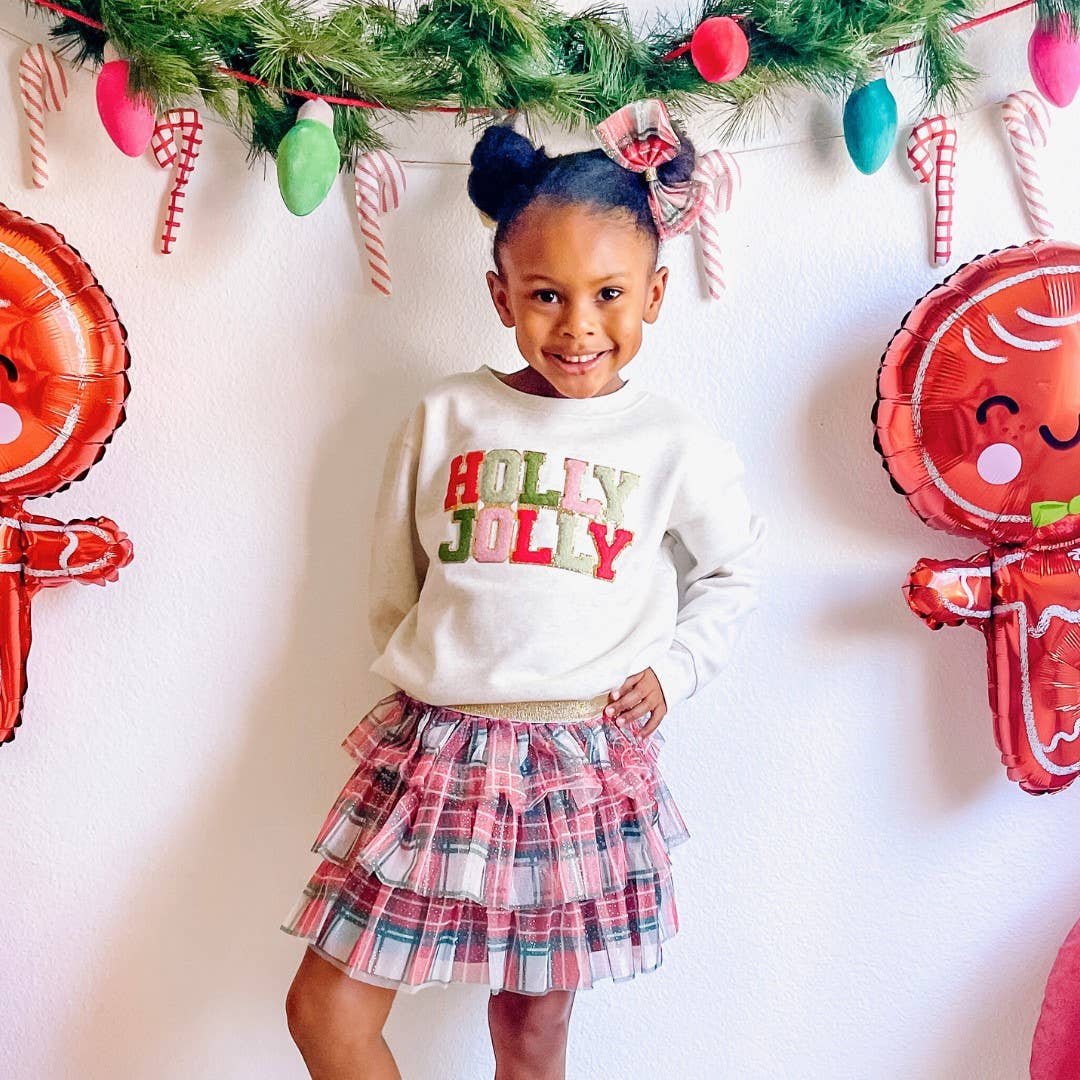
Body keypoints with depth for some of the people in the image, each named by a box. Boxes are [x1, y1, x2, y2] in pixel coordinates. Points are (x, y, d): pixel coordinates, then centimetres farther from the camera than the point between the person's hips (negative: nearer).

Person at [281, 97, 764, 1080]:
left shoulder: (675, 444, -1)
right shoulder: (446, 417, 1)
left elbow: (734, 569, 14)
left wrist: (673, 668, 2)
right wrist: (426, 677, 8)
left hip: (583, 760, -1)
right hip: (435, 748, 2)